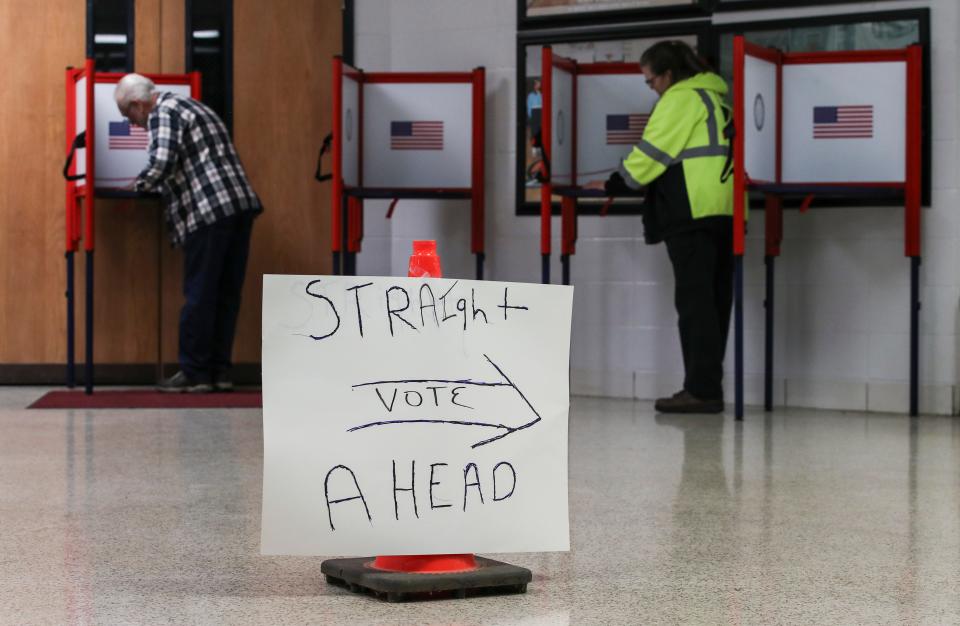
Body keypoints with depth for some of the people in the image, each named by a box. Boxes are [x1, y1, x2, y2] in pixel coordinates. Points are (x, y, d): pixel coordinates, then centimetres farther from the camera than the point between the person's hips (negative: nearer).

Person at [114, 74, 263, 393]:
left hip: (209, 212, -9)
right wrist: (151, 183, 27)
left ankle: (194, 372, 3)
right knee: (226, 293, 9)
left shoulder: (163, 113, -4)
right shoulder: (190, 106, 25)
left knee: (199, 295, -2)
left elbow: (163, 162, -18)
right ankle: (220, 372, 13)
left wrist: (141, 184, 0)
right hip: (241, 205, 9)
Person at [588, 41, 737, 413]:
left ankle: (701, 389, -11)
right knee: (715, 301, 8)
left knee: (694, 302, -9)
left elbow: (653, 151, -6)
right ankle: (708, 386, 11)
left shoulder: (681, 98, -4)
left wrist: (613, 185, 5)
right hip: (727, 211, 9)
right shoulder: (716, 96, 23)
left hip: (693, 213, -9)